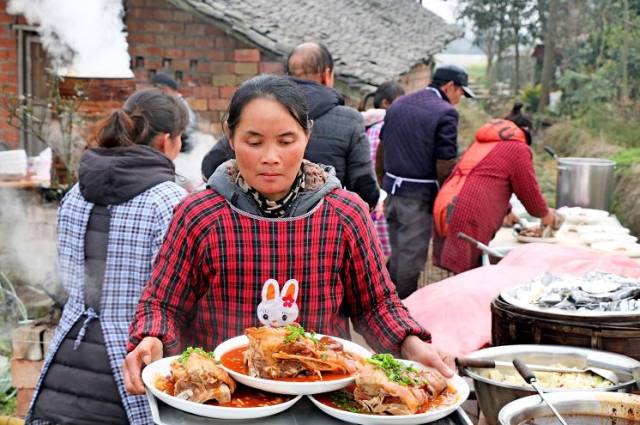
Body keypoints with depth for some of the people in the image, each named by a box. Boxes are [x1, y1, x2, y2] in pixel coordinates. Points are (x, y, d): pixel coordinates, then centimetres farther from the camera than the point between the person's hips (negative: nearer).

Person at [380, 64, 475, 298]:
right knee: (411, 257, 4)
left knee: (396, 254, 18)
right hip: (419, 197, -7)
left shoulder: (398, 104, 11)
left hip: (393, 191, 7)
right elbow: (444, 165, -15)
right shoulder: (445, 113, -12)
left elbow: (381, 148, 16)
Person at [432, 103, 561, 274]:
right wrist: (545, 214, 26)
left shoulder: (481, 142, 27)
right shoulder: (519, 149, 2)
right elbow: (529, 191, 8)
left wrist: (506, 212, 48)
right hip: (468, 220, -8)